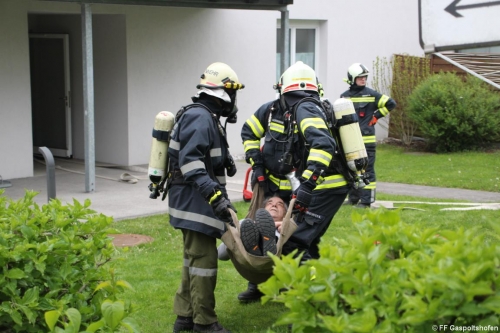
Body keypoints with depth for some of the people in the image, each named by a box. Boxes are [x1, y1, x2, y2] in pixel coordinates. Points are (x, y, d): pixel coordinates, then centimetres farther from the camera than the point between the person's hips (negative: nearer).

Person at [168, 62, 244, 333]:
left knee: (194, 257, 15)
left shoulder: (206, 118, 16)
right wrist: (215, 195, -32)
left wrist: (220, 196, 25)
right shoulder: (200, 117, -16)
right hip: (195, 201, -11)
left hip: (197, 200, 11)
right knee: (203, 258, -5)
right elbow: (190, 162, -27)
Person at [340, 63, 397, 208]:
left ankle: (366, 200, -4)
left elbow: (390, 104, 5)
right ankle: (353, 198, 22)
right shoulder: (345, 96, 10)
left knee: (367, 170, -6)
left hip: (367, 140, -4)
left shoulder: (371, 94, 0)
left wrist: (376, 116, 2)